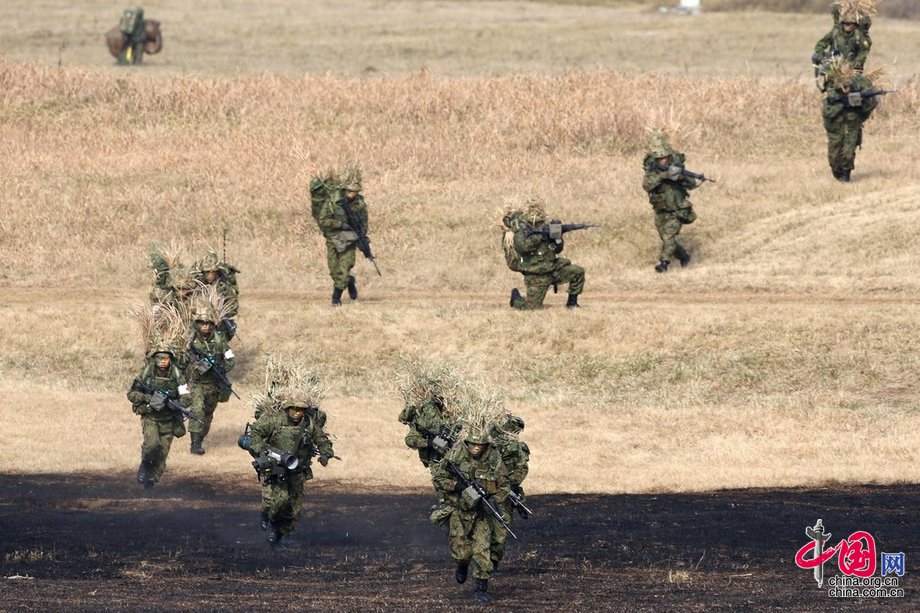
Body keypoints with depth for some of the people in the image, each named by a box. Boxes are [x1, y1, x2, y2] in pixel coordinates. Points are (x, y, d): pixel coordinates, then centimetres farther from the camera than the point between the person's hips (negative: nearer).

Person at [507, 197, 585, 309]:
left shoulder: (544, 228, 10)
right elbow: (522, 246, -27)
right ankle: (516, 298, 22)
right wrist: (539, 236, -21)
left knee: (578, 272, -8)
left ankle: (572, 303, 6)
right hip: (536, 275, -6)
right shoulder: (520, 228, -6)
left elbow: (557, 249, 11)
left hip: (552, 269, 6)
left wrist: (558, 238, -10)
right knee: (533, 307, -11)